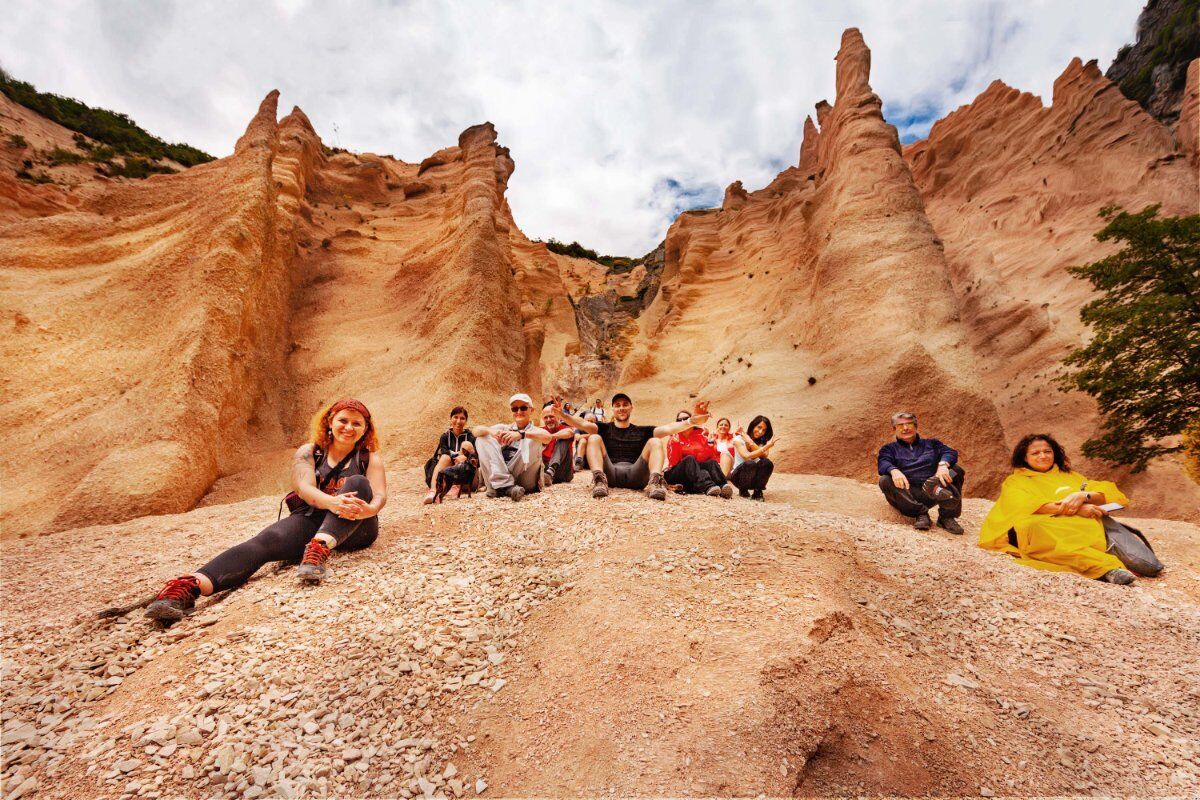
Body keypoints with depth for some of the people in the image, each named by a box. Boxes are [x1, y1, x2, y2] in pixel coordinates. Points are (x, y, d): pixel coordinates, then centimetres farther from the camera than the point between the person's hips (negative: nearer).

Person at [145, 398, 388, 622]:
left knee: (358, 483, -29)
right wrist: (332, 502, -33)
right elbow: (304, 488, -8)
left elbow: (380, 495, -6)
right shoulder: (308, 452, 12)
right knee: (266, 540, -29)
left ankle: (319, 550, -47)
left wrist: (367, 509, -33)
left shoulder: (370, 459, 11)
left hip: (354, 529, -1)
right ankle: (191, 586, -52)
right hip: (310, 519, 1)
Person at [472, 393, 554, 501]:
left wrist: (521, 434, -29)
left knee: (533, 440, -19)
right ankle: (504, 485, -25)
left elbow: (548, 437, -14)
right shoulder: (504, 428, 21)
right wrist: (490, 431, -17)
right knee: (482, 439, -7)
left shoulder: (534, 430, 12)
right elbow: (476, 431, 6)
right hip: (499, 476, 3)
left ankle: (500, 488, -21)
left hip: (523, 480, -2)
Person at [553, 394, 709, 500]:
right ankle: (599, 479, -37)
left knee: (655, 442, -11)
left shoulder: (642, 431, 20)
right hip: (609, 473, 0)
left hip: (635, 475, 0)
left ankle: (655, 481, -38)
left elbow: (668, 428, 4)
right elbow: (582, 423, 2)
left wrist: (691, 422, -13)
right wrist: (562, 414, -17)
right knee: (594, 438, -12)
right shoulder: (604, 428, 19)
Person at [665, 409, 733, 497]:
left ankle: (723, 486, -51)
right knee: (689, 459, -30)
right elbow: (673, 463, -9)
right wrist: (675, 445, -19)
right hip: (677, 476, -2)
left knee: (712, 462, -23)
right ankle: (708, 487, -54)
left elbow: (711, 456, -1)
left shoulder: (701, 435, 9)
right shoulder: (674, 439, 3)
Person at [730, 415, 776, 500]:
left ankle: (757, 492, -12)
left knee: (767, 463, -28)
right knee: (750, 464, -36)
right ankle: (743, 490, -9)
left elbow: (764, 456, -16)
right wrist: (767, 446, -30)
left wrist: (751, 442, -21)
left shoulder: (763, 442, 5)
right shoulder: (739, 439, -8)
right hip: (739, 476, -3)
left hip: (754, 477, 3)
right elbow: (747, 456, -25)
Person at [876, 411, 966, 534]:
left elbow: (950, 453, 4)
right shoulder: (889, 448, 19)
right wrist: (894, 470, -30)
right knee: (885, 480, -29)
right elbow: (883, 463, -4)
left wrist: (943, 464, -21)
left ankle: (947, 516, -23)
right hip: (908, 494, -1)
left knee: (956, 469, -16)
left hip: (932, 492, 2)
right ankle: (921, 514, -31)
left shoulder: (931, 444, 25)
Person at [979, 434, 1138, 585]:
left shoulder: (1070, 476, 32)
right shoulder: (1015, 482, 19)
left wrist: (1082, 496, -8)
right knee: (1034, 528, -39)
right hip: (1043, 530, -3)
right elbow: (1026, 506, -3)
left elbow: (1108, 492, 15)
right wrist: (1075, 509, -15)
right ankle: (1107, 566, -46)